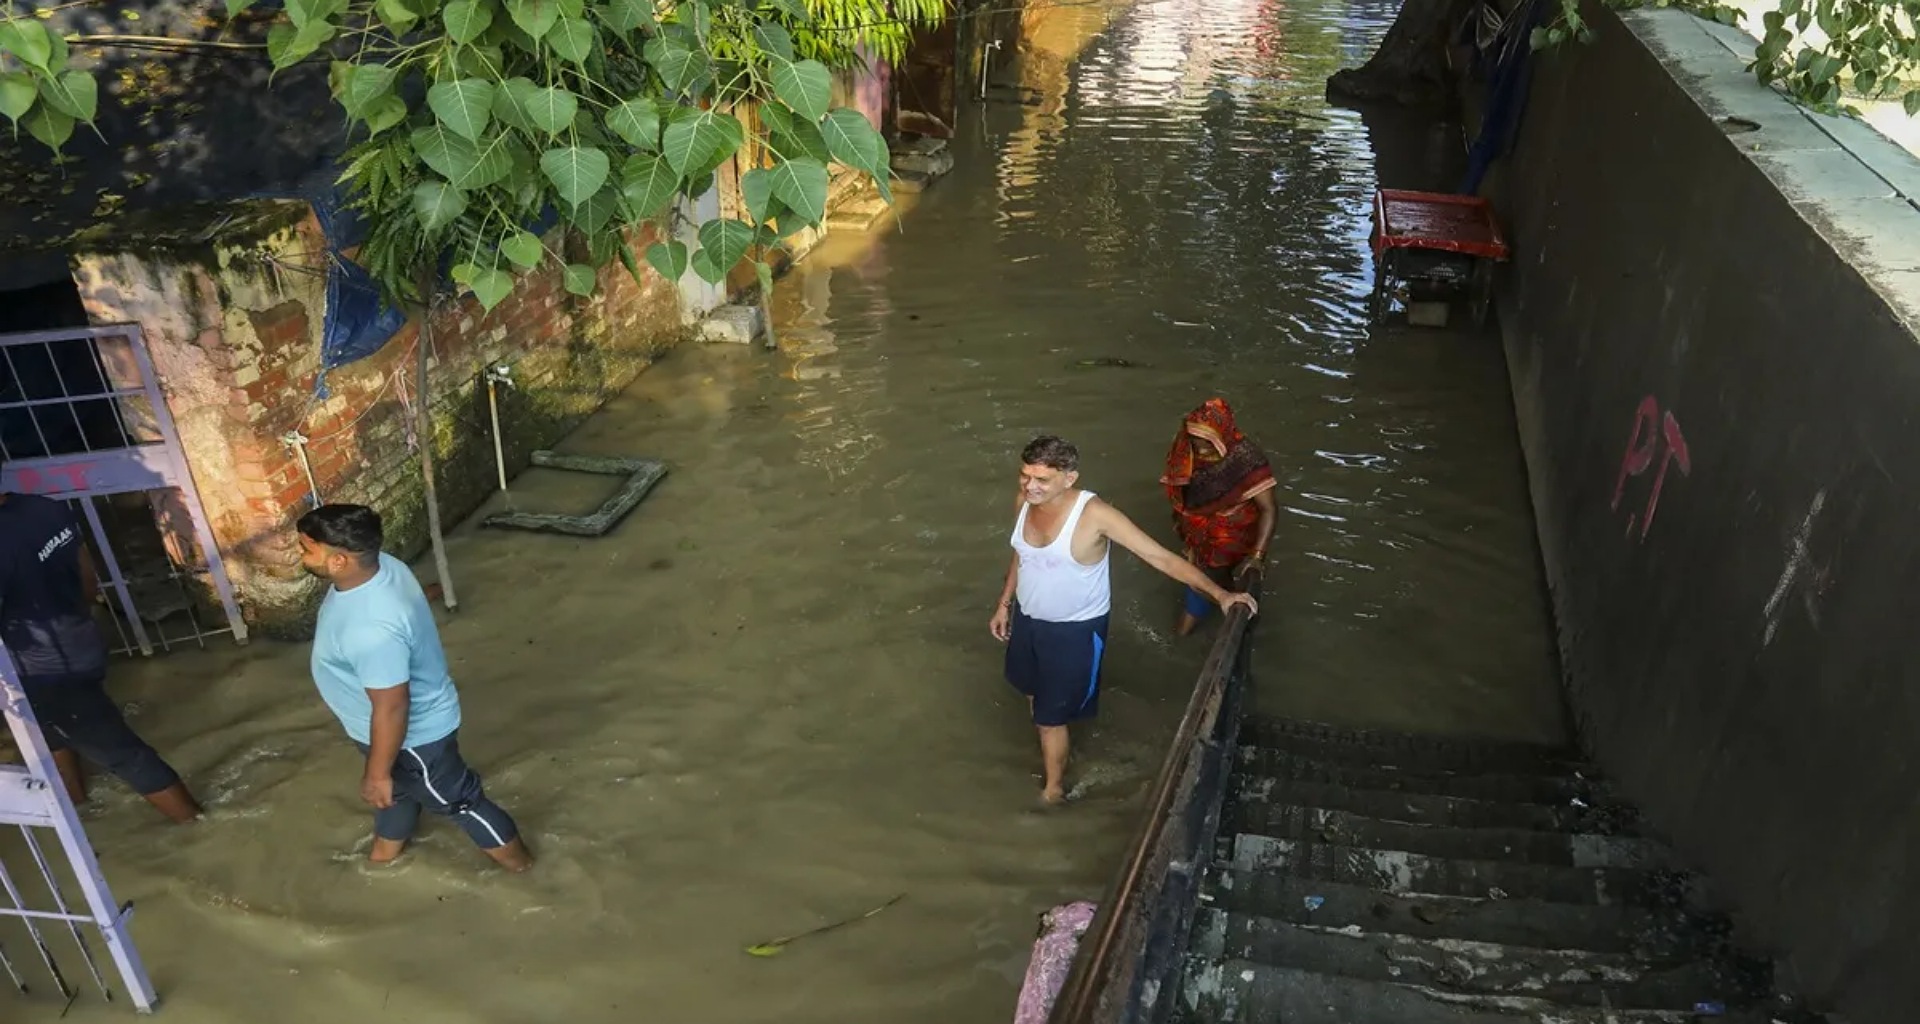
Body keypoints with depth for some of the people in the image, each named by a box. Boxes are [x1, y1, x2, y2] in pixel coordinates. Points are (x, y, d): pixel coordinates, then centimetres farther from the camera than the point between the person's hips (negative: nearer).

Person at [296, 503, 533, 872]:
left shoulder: (371, 629, -43)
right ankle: (387, 847, 62)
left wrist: (377, 774, -18)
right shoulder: (380, 565, -14)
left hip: (413, 734, -8)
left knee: (455, 798, 17)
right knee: (398, 787, 34)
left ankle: (515, 857, 41)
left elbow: (391, 710, -32)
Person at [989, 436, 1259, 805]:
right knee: (1033, 692, 27)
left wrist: (1220, 593, -33)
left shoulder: (1093, 514, -31)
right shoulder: (1025, 502, -12)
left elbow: (1161, 556, -29)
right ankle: (1050, 750, 57)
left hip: (1074, 630, -6)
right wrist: (1004, 603, 13)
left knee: (1051, 716, 7)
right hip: (1027, 618, 6)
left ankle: (1053, 790, 34)